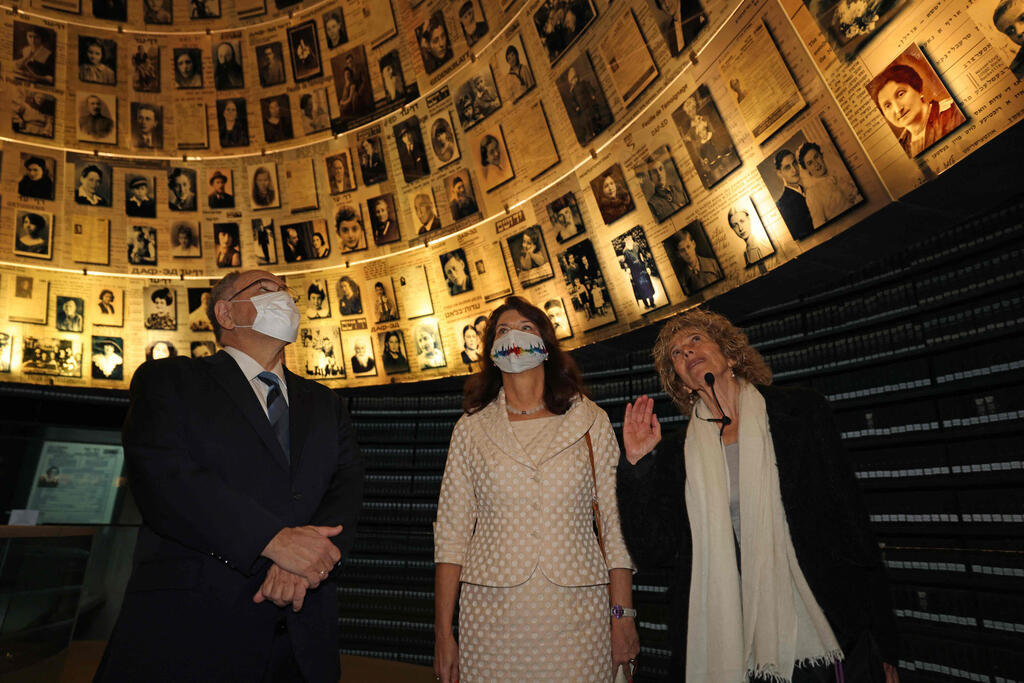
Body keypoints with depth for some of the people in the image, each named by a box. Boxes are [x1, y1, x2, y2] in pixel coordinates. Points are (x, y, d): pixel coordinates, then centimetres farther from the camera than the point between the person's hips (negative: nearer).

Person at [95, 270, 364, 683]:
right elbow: (161, 475, -13)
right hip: (188, 629, -3)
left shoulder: (325, 405, 14)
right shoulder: (169, 380, 3)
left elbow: (345, 491, 1)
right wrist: (274, 540, -21)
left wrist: (305, 559, -18)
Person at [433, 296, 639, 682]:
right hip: (492, 617, 1)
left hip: (577, 618, 0)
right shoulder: (472, 428, 3)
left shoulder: (590, 421, 2)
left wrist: (622, 616, -2)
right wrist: (442, 633, 0)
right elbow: (450, 534, 2)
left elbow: (615, 521, 2)